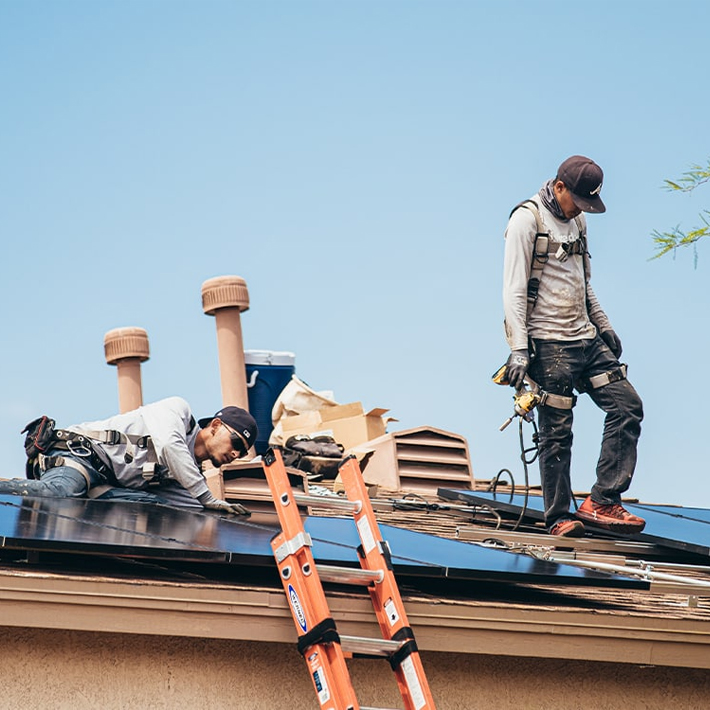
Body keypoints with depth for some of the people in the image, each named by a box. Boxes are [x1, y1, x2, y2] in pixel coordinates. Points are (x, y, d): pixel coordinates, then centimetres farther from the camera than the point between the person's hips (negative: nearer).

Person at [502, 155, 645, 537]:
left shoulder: (577, 223, 16)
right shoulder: (528, 220, -8)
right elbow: (514, 290, -12)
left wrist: (603, 325, 22)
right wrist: (519, 350, -18)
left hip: (586, 338, 8)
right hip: (549, 344, -8)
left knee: (628, 406, -2)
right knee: (557, 432, -6)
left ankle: (601, 502, -2)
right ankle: (558, 518, 3)